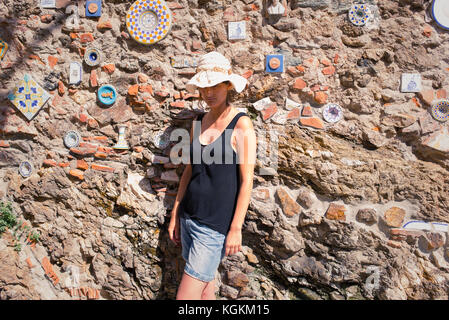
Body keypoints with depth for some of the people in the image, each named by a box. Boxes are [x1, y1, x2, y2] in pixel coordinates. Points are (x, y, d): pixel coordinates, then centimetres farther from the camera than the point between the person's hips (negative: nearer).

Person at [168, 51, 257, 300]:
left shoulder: (241, 125, -10)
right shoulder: (198, 123, 7)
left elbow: (246, 180, -13)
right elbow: (189, 171, 12)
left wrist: (236, 229, -14)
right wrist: (175, 215, 13)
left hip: (215, 223, -6)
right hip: (189, 217, 6)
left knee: (185, 296, -2)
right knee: (204, 286, 18)